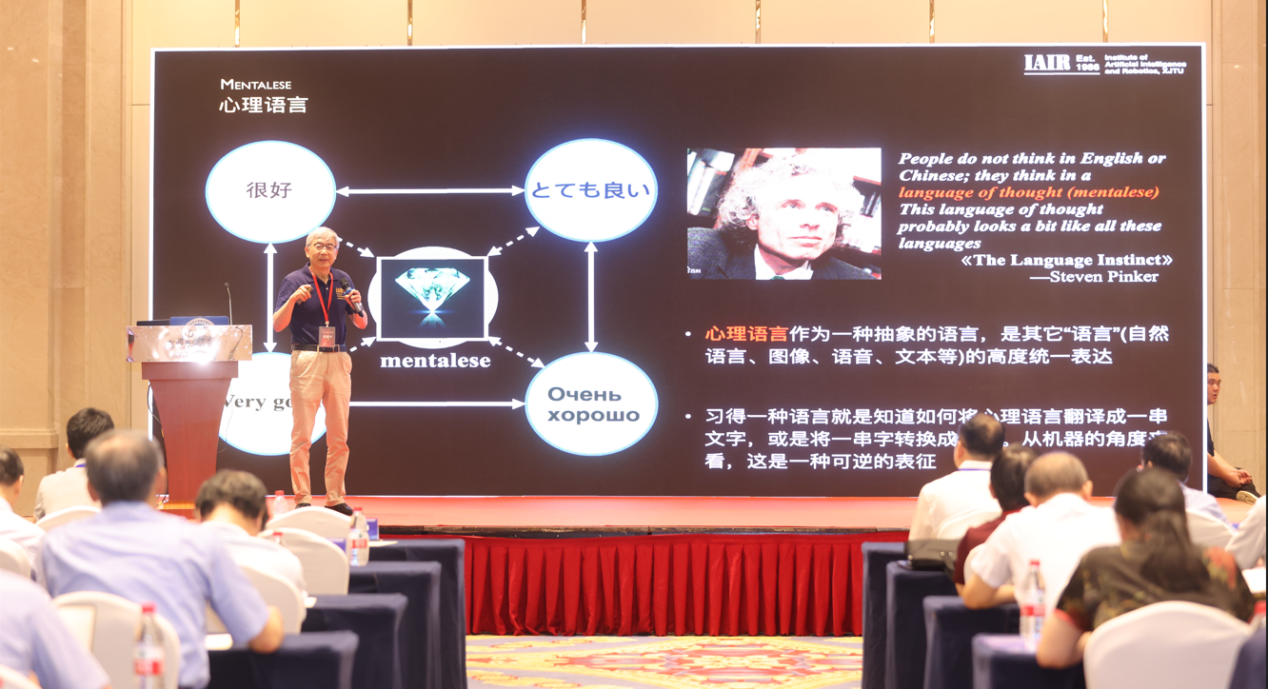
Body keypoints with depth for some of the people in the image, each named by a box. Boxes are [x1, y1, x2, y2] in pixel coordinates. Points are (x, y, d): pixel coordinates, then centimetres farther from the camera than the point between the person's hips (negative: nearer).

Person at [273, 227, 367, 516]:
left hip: (338, 359, 4)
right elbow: (278, 325, -6)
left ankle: (335, 497, 12)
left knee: (339, 435, 5)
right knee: (302, 434, -5)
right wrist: (293, 299, -21)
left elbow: (361, 324, 12)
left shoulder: (342, 280, 11)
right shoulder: (294, 281, -1)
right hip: (306, 359, -4)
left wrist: (356, 305, -8)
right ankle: (302, 499, -1)